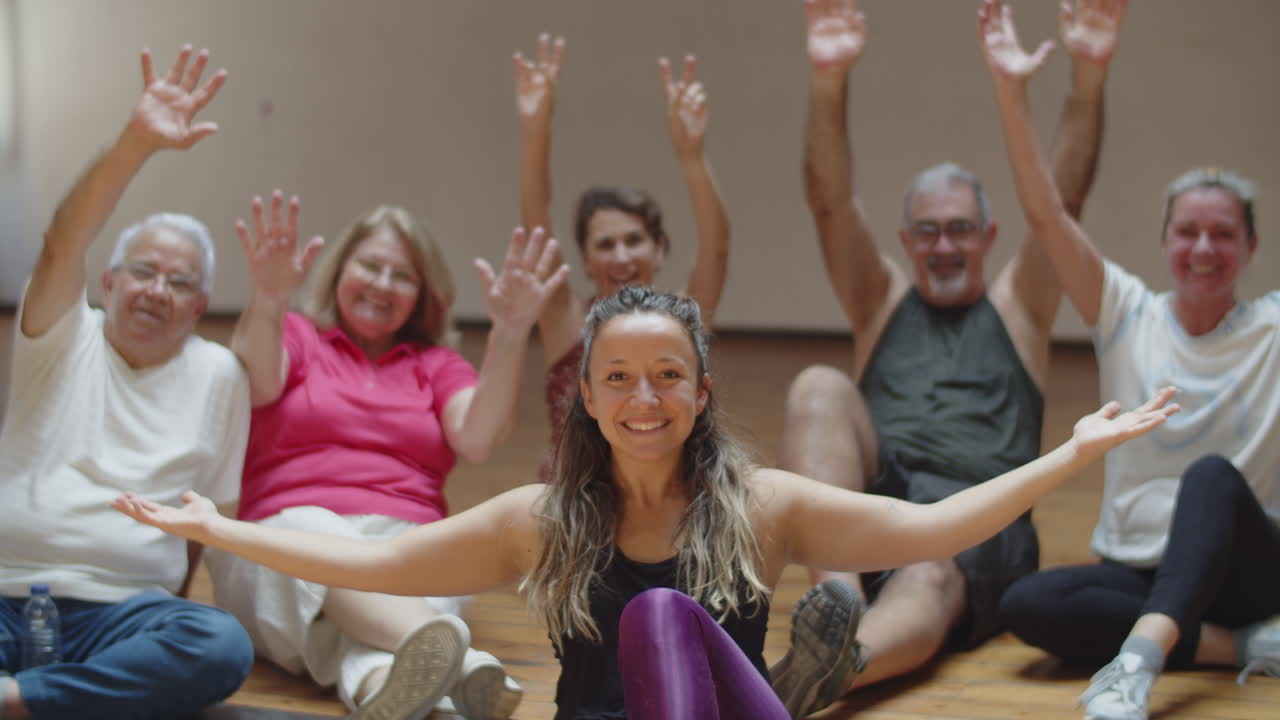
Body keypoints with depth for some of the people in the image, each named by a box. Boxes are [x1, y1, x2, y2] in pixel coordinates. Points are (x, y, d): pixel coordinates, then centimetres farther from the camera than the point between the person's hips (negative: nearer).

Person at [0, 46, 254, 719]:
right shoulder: (64, 336, 10)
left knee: (223, 647, -34)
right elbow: (62, 243, -10)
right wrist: (137, 142, -23)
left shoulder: (218, 374, 13)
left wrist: (174, 600, 2)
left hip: (120, 611, 2)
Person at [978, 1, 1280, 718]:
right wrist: (1012, 92, -19)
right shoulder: (1128, 314, 1)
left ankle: (1138, 658, -53)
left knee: (1212, 474, -35)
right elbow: (1046, 213, -9)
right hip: (1135, 570, 2)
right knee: (1026, 604, -29)